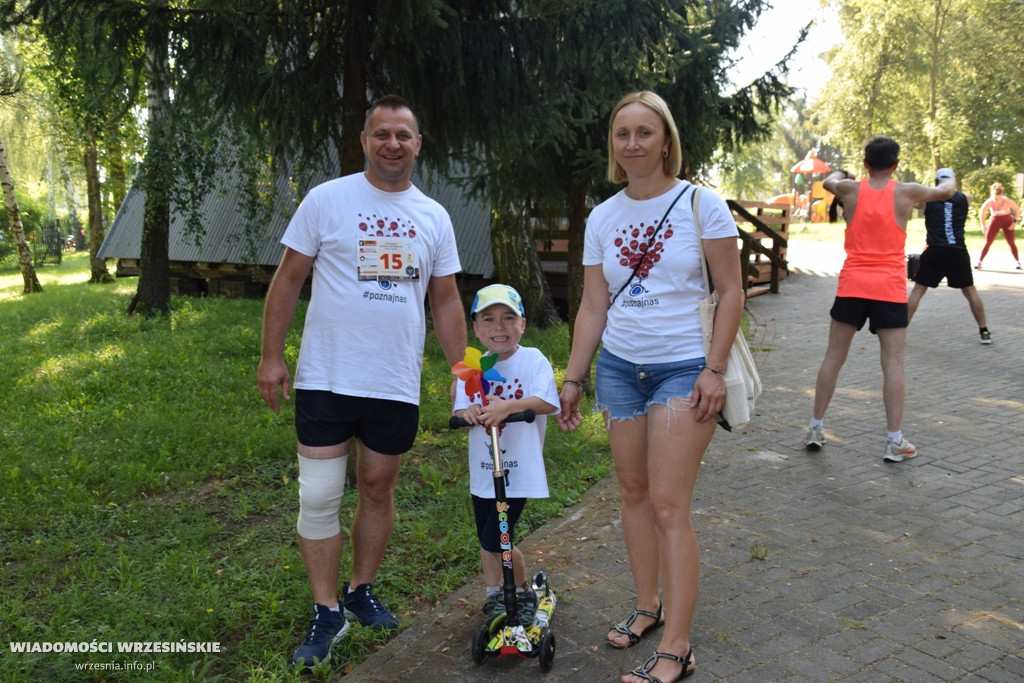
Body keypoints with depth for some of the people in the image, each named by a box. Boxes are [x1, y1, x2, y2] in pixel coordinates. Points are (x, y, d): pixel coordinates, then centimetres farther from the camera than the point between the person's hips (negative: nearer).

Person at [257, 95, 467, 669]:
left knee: (379, 488, 13)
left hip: (397, 384, 3)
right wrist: (272, 356, -4)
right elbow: (289, 279, 1)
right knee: (320, 497, -1)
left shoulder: (434, 217, 8)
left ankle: (362, 589, 32)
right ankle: (327, 612, 15)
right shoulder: (328, 199, -2)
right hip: (327, 379, -2)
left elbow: (446, 301, 12)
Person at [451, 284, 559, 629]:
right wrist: (469, 412, -26)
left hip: (519, 470, -5)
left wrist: (509, 406, -33)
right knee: (487, 540, 17)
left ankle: (523, 592, 21)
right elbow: (459, 409, -4)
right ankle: (495, 597, 38)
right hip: (482, 471, 5)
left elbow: (547, 402, -20)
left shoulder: (533, 360, -9)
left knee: (496, 539, -5)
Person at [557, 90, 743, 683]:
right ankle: (648, 606, 29)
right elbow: (593, 307, 8)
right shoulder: (602, 218, 6)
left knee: (668, 505, -7)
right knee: (634, 492, 11)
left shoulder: (702, 205, -5)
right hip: (619, 367, 5)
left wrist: (715, 370, -13)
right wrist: (574, 379, 6)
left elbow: (732, 292, -5)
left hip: (684, 368, -4)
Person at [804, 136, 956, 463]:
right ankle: (895, 441, 2)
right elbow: (946, 192, 22)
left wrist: (840, 173, 49)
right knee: (893, 364, 1)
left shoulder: (851, 189, 2)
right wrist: (948, 177, 45)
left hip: (851, 285, 2)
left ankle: (816, 428, 13)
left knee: (833, 358, 8)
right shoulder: (906, 192, 1)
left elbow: (828, 182, 27)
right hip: (890, 289, -1)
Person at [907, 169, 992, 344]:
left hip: (935, 252, -2)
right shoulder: (964, 199, 9)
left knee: (918, 290, 4)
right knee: (970, 291, 13)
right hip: (958, 252, 2)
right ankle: (984, 331, 16)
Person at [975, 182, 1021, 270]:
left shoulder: (1007, 201, -24)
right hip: (994, 220, 1)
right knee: (987, 242, -3)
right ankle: (979, 262, -2)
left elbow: (1018, 209, -12)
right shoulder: (989, 202, -22)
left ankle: (1018, 262, 3)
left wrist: (1014, 222, -14)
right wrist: (984, 225, -13)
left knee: (1011, 243, -4)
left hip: (1007, 221, -1)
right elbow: (981, 213, -10)